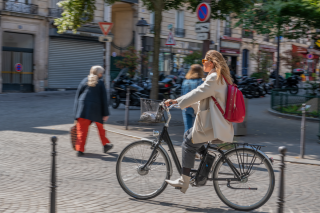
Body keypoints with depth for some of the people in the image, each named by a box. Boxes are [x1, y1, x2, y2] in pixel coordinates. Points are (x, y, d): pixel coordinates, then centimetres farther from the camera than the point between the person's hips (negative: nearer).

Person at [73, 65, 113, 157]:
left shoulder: (84, 81, 12)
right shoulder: (100, 82, 4)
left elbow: (77, 96, 10)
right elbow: (104, 99, 0)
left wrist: (76, 111, 14)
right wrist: (105, 113, 2)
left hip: (83, 108, 1)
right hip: (96, 108, -1)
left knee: (82, 129, 0)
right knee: (100, 126, 18)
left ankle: (80, 149, -7)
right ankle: (105, 144, 30)